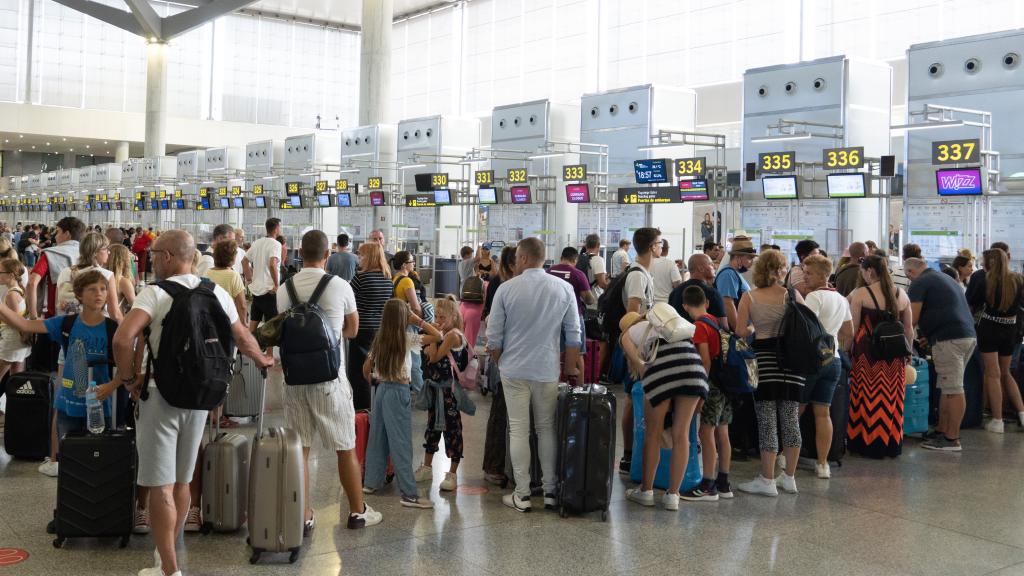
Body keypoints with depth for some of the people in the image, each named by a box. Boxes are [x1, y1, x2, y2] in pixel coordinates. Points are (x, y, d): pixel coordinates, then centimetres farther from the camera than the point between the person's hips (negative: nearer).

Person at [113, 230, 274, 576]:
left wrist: (128, 378, -10)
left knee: (160, 485, 1)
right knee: (181, 481, 18)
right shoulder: (217, 293, 5)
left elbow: (123, 339, -25)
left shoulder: (155, 293, -12)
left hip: (160, 394, -6)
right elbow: (243, 338, 18)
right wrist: (262, 360, 37)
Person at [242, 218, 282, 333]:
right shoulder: (276, 244, -14)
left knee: (253, 322, 13)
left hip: (256, 289, 7)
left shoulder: (257, 243, 10)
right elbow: (272, 264, -29)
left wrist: (250, 279, 18)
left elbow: (244, 261, 16)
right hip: (269, 290, -7)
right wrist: (277, 285, -20)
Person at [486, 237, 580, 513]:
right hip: (548, 371, 2)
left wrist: (499, 363, 16)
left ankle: (522, 494, 7)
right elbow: (573, 335, 2)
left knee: (518, 430, 4)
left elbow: (494, 337, -2)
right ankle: (551, 490, 16)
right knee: (547, 428, 13)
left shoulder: (506, 289, -7)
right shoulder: (563, 288, -1)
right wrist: (569, 368, 14)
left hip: (514, 369, -2)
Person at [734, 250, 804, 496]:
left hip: (765, 359, -2)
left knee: (767, 421, 2)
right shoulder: (791, 294, 1)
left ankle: (767, 480, 5)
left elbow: (740, 331, -7)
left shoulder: (749, 297, -2)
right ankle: (789, 477, 18)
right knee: (791, 418, 10)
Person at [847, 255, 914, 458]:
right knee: (892, 399, 11)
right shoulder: (901, 294, 7)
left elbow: (853, 328, -6)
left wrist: (848, 351, 4)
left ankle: (869, 444, 9)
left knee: (869, 398, 4)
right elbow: (909, 329, 10)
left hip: (868, 354, -4)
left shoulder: (860, 294, -6)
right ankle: (892, 445, 19)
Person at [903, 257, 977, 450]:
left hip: (949, 338, -9)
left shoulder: (920, 283, -3)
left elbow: (912, 319, -8)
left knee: (953, 389, -6)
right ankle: (941, 431, 22)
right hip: (968, 335, 9)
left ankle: (952, 439, -3)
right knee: (947, 387, 15)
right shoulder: (947, 279, 25)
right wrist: (929, 337, 33)